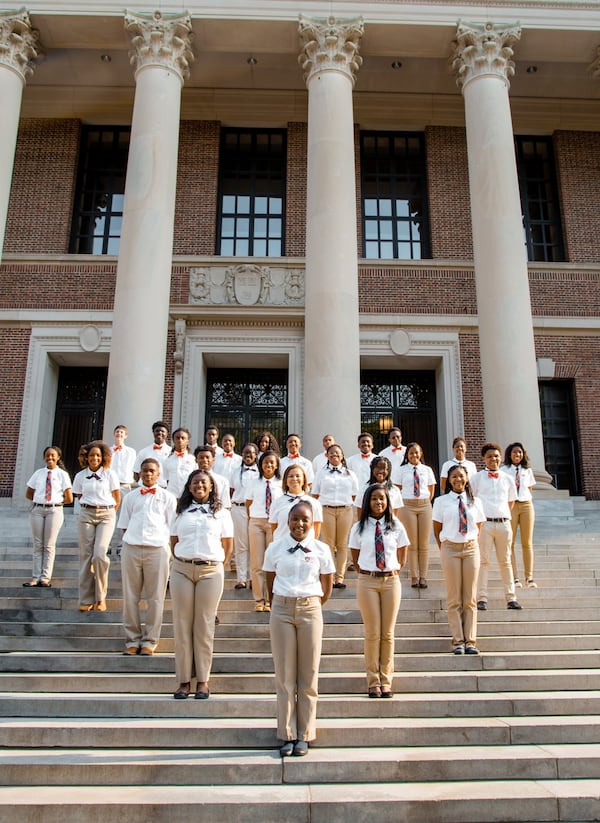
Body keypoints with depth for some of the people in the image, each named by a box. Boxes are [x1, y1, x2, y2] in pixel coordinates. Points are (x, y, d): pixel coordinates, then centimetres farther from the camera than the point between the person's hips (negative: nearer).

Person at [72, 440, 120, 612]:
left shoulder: (110, 474, 1)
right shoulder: (80, 476, 7)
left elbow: (117, 499, 7)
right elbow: (79, 497, 16)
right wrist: (89, 508, 10)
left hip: (106, 515, -2)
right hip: (86, 515, 2)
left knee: (100, 555, -14)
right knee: (86, 556, 0)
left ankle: (101, 597, 0)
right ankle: (86, 599, 8)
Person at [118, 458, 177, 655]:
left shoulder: (167, 497, 9)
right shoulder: (131, 497, 15)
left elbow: (172, 527, 7)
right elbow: (125, 525, 16)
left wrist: (169, 551, -2)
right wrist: (127, 546, 3)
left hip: (157, 550, -2)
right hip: (131, 548, 2)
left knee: (155, 598, 2)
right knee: (130, 596, 6)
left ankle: (149, 640, 12)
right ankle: (132, 639, 16)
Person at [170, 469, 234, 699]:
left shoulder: (221, 513, 9)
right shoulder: (182, 512, 13)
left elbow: (228, 545, 8)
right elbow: (174, 541, 13)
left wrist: (218, 565, 1)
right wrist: (181, 561, 3)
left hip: (211, 571, -2)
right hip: (182, 570, 2)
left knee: (204, 626, 1)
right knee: (182, 625, 2)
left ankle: (203, 680, 10)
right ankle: (183, 680, 10)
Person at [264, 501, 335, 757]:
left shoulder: (321, 550, 2)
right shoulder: (275, 548, 2)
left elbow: (326, 588, 9)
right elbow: (270, 584, 9)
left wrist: (310, 606, 10)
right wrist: (283, 604, 8)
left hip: (310, 611, 0)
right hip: (281, 611, 0)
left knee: (309, 676, 5)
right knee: (284, 676, 5)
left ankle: (304, 736, 17)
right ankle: (287, 735, 16)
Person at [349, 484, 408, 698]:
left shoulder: (396, 526, 4)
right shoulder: (359, 527, 1)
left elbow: (402, 554, 13)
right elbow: (355, 555, 9)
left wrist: (396, 569, 5)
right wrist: (364, 572, 2)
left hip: (391, 580, 1)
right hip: (368, 581, -1)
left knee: (388, 633, 6)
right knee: (372, 633, 1)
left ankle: (386, 681, 15)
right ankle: (373, 682, 11)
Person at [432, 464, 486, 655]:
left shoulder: (475, 502, 6)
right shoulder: (441, 501, 0)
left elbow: (478, 528, 12)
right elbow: (437, 529, 4)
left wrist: (472, 544, 5)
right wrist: (443, 549, 2)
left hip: (471, 548, 2)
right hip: (450, 549, -2)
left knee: (470, 598, 5)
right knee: (454, 598, 1)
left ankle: (470, 640, 11)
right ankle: (457, 640, 7)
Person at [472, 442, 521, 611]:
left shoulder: (508, 479, 11)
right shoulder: (477, 478, 3)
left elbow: (511, 501, 21)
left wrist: (504, 515, 12)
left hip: (503, 523, 3)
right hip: (484, 523, -3)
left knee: (505, 561, 9)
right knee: (483, 560, -2)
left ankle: (511, 598, 14)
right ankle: (482, 598, 1)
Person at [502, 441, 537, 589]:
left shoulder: (527, 470, 13)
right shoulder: (504, 470, 3)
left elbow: (530, 490, 17)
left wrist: (531, 508, 8)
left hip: (526, 505, 3)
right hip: (510, 505, -3)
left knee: (527, 543, 4)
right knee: (510, 543, -4)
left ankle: (529, 578, 7)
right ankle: (514, 578, -1)